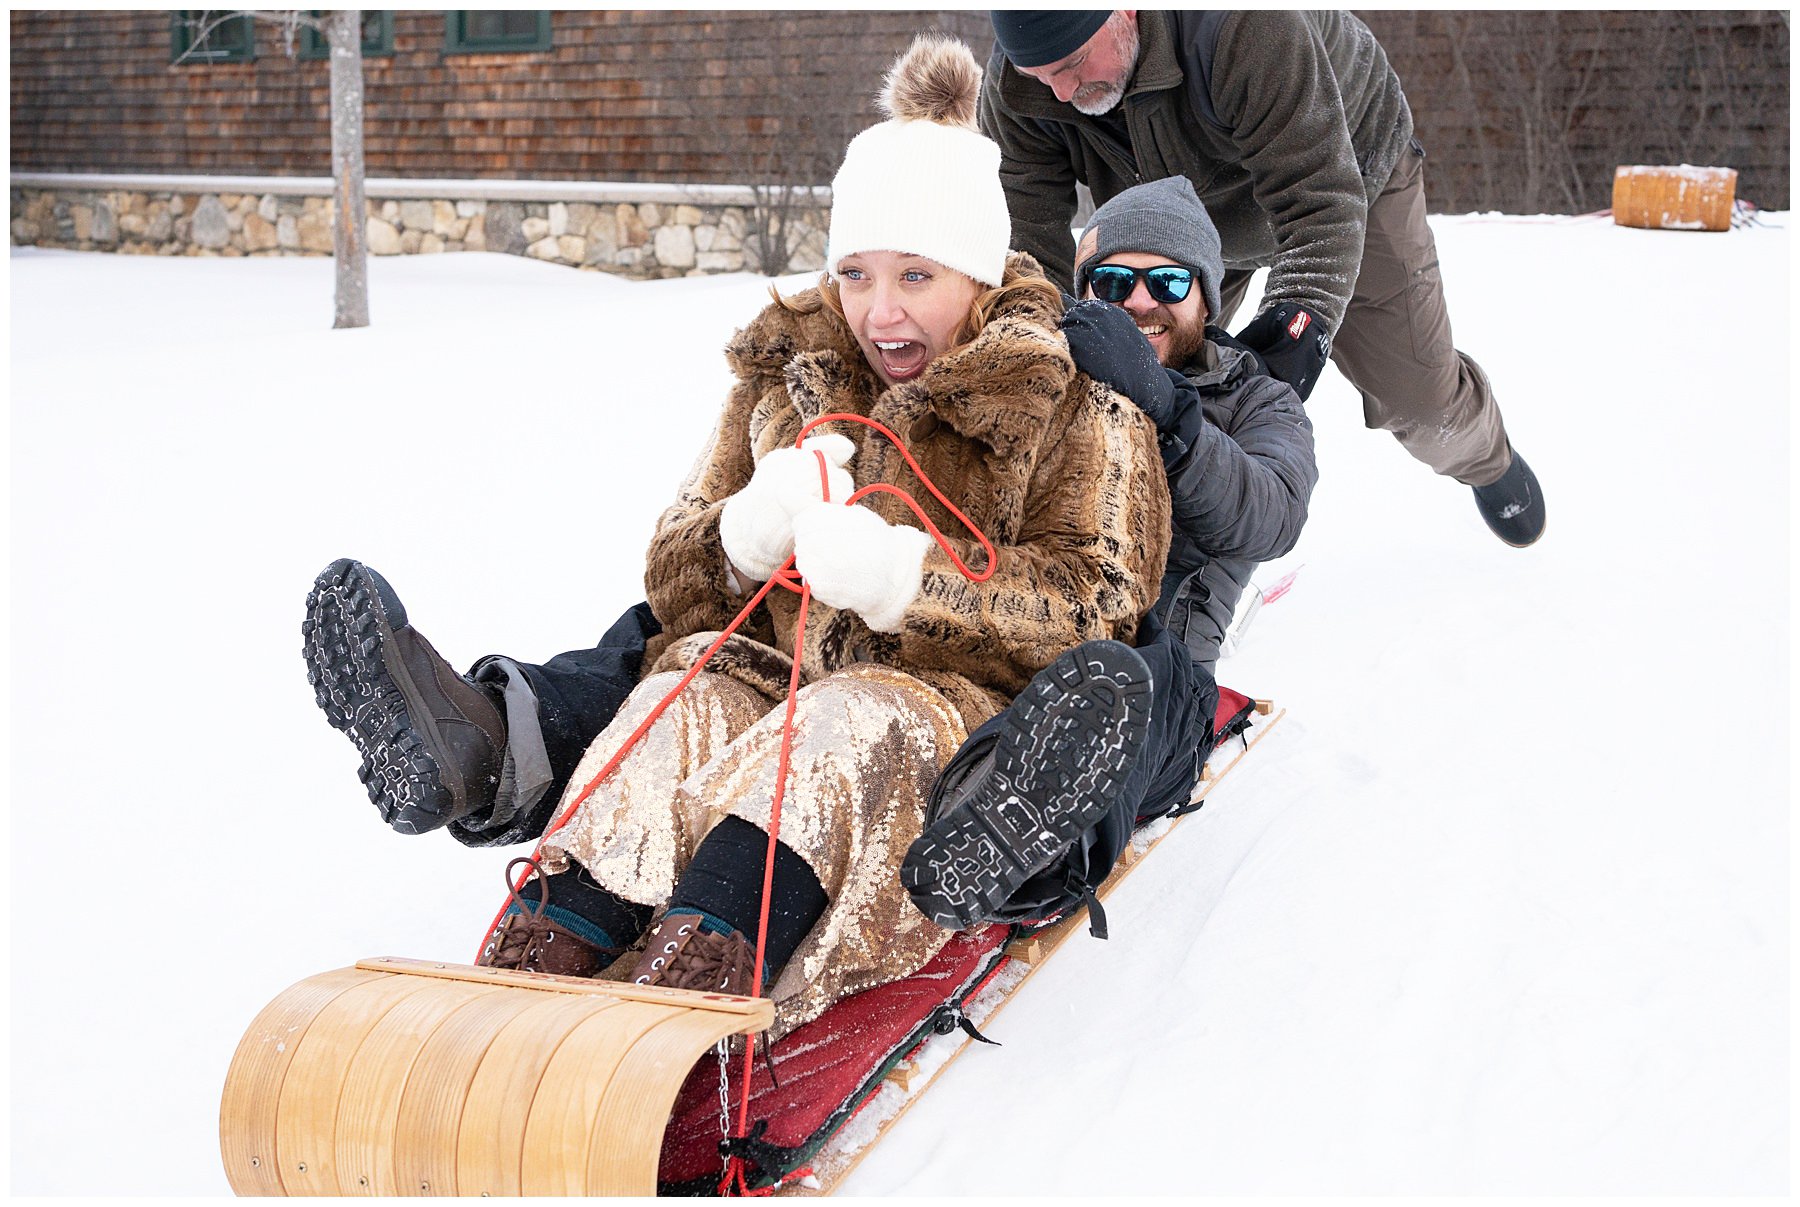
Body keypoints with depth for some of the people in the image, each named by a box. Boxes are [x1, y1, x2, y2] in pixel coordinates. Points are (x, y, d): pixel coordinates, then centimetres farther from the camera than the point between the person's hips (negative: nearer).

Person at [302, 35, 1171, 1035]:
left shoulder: (1075, 401, 3)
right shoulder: (787, 379, 15)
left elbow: (1096, 601, -11)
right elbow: (674, 584, 11)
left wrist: (903, 572, -25)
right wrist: (750, 531, -15)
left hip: (961, 707, -4)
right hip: (782, 689, 4)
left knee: (858, 725, -37)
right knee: (689, 702, -29)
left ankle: (692, 970, -59)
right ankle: (538, 956, -52)